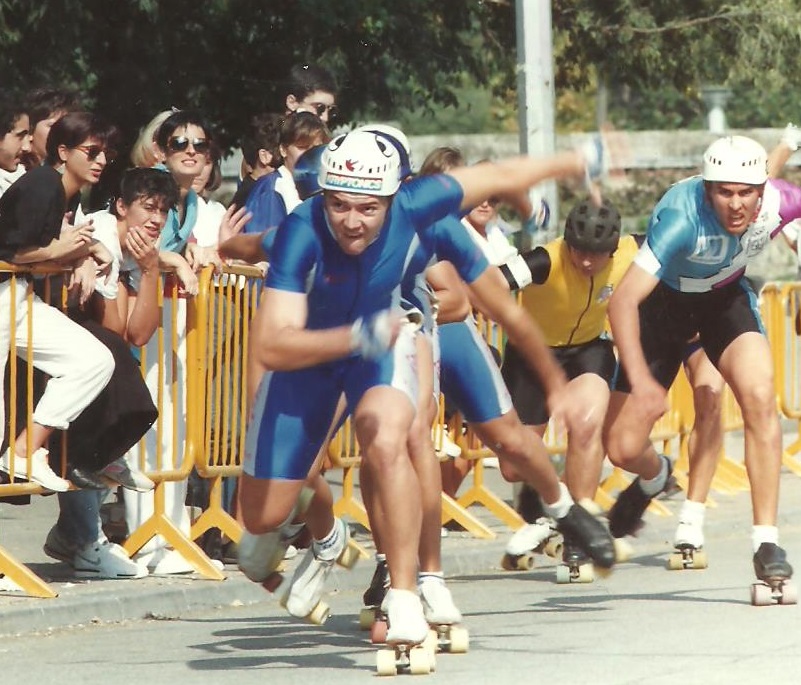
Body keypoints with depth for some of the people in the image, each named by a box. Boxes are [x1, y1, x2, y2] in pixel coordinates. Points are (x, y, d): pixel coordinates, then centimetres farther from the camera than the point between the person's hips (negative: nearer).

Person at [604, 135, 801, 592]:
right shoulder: (683, 216, -38)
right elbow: (623, 301, -42)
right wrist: (640, 382, -50)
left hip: (726, 297, 2)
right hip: (664, 302, -2)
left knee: (760, 397, -26)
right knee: (624, 449, -3)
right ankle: (654, 477, 38)